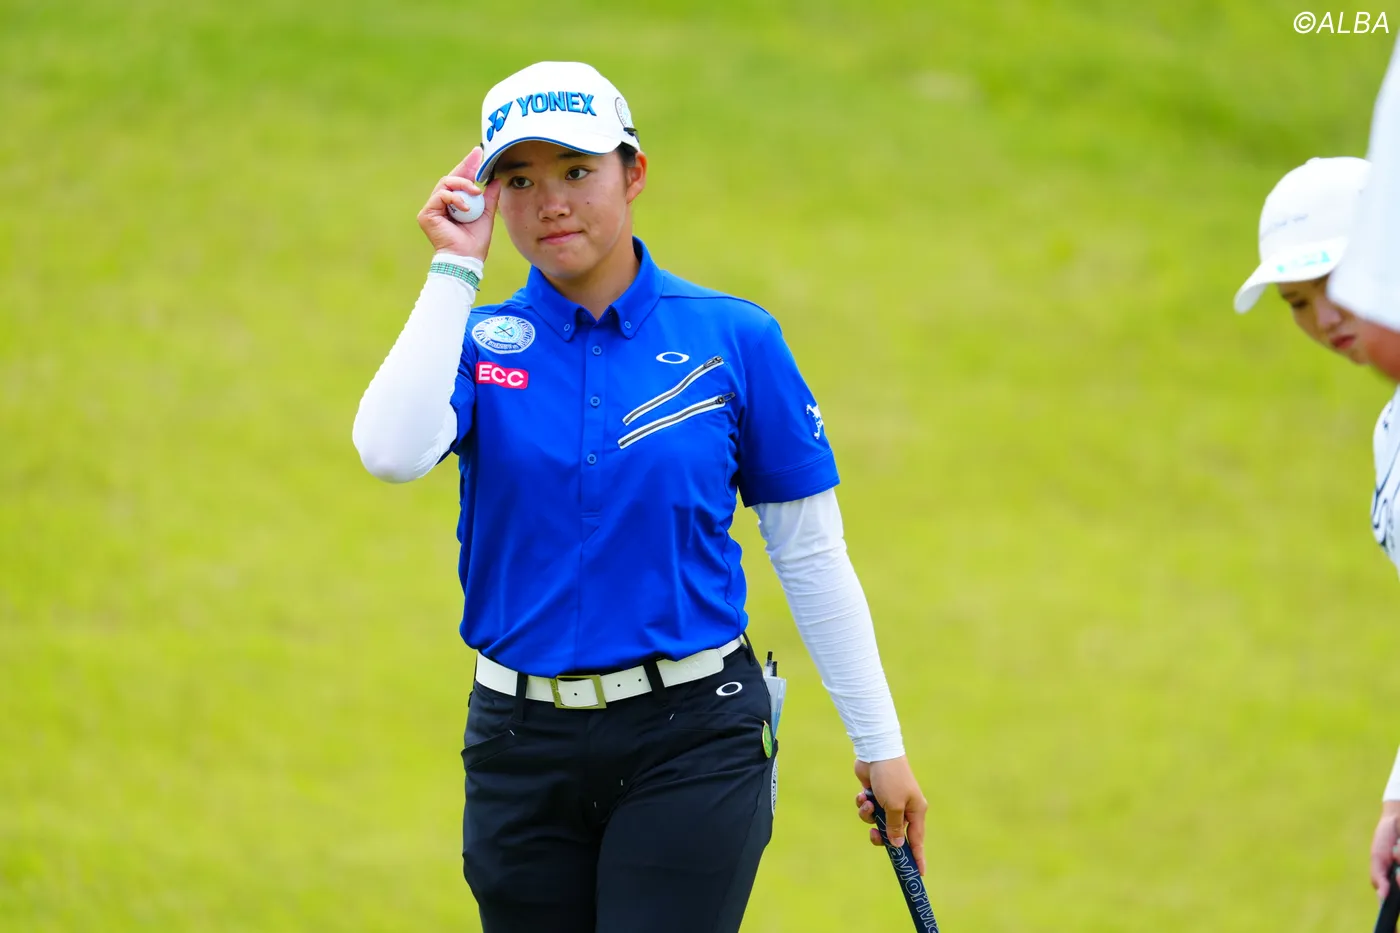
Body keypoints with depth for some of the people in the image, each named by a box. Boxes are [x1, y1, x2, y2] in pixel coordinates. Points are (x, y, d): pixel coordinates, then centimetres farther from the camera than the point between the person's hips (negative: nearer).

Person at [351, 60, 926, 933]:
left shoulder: (734, 339, 0)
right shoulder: (479, 343, 3)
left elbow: (811, 556, 4)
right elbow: (392, 452, -19)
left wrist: (879, 742, 3)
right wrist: (454, 269, -12)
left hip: (691, 739, -3)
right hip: (521, 748, 3)